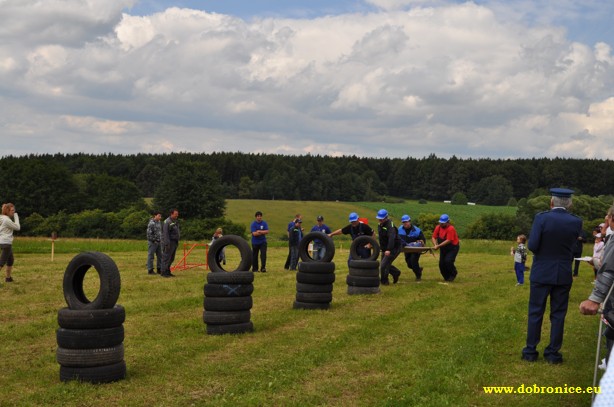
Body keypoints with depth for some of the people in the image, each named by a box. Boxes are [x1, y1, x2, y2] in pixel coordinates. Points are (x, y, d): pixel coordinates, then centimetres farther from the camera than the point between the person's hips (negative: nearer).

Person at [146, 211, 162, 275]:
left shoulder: (159, 222, 11)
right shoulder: (151, 223, -15)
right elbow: (149, 233, -18)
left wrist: (160, 240, 12)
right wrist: (154, 240, -15)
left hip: (158, 242, 8)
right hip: (152, 242, -8)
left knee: (160, 256, 9)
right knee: (151, 256, -1)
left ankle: (159, 269, 16)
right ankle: (150, 270, 4)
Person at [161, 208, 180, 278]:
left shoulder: (176, 222, 16)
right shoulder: (167, 222, -13)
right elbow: (165, 234, -19)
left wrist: (177, 242, 18)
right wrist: (167, 244, -23)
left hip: (175, 242, 9)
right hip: (169, 243, -9)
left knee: (171, 259, 12)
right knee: (166, 258, -7)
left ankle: (168, 272, 20)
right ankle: (164, 272, -4)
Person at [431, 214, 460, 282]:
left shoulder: (451, 229, -24)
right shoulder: (438, 227, -5)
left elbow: (448, 241, -29)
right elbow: (433, 237, -4)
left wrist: (438, 246, -34)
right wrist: (435, 245, -24)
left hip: (453, 248, -6)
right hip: (443, 248, 6)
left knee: (448, 261, -23)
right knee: (441, 263, 1)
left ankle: (453, 273, 4)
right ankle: (447, 277, 21)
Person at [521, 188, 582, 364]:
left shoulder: (541, 218, -14)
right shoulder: (576, 222, -5)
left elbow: (532, 246, -16)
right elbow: (571, 245, 8)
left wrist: (541, 251, 4)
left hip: (541, 273, -2)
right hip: (563, 275, 2)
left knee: (535, 313, 8)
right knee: (558, 314, 10)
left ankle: (531, 351, 13)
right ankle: (553, 353, 13)